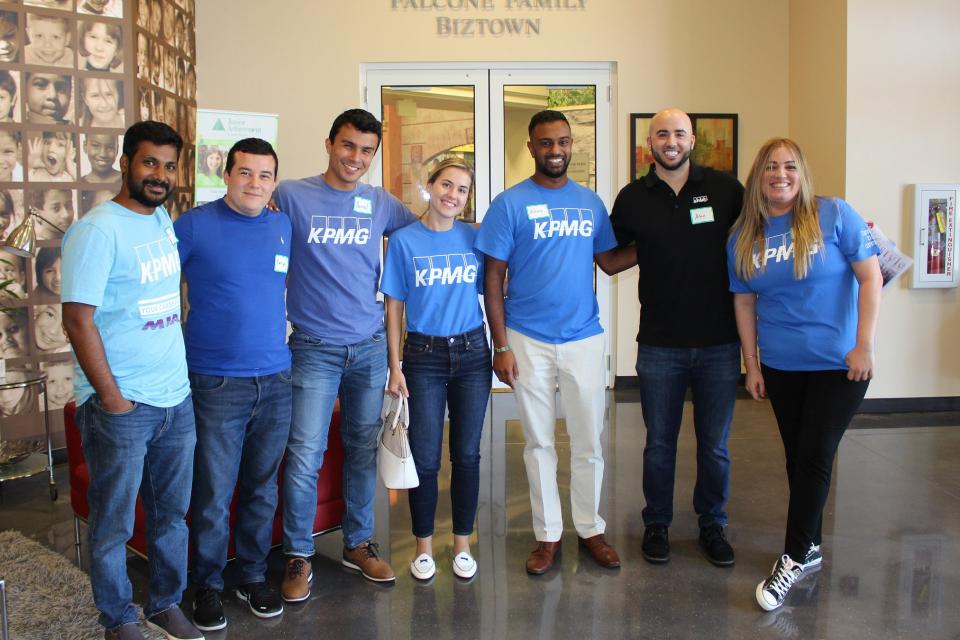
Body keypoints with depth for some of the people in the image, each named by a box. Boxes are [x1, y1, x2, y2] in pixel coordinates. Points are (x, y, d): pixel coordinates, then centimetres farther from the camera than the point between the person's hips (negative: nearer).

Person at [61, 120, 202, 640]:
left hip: (177, 400, 7)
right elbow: (78, 319, -17)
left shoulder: (163, 219, 9)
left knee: (172, 513, 17)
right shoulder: (97, 230, -14)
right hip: (120, 407, -7)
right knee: (113, 524, 9)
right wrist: (111, 398, -15)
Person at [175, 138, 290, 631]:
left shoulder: (285, 227, 8)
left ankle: (253, 575, 31)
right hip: (217, 383, -4)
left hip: (276, 381, 4)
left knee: (262, 488, 14)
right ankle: (207, 585, 23)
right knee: (213, 495, 4)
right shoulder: (194, 225, -5)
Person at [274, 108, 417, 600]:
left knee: (363, 449, 12)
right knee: (305, 456, -4)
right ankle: (298, 556, 14)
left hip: (370, 346, 4)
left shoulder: (382, 204, 7)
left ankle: (358, 543, 29)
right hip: (314, 348, -3)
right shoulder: (291, 196, -4)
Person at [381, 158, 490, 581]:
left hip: (472, 354, 2)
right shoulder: (404, 241, -3)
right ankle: (424, 546, 21)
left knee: (467, 454, 8)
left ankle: (462, 543, 24)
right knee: (425, 457, 3)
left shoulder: (475, 238, 2)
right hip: (424, 357, -2)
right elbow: (394, 307, -1)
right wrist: (394, 367, -5)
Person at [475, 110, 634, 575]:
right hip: (528, 340, -2)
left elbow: (609, 262, 12)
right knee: (539, 442, 9)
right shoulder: (510, 204, -5)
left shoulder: (590, 202, 7)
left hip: (584, 337, 3)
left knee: (588, 441, 10)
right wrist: (501, 346, -10)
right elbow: (492, 279, -5)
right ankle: (548, 535, 23)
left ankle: (590, 528, 26)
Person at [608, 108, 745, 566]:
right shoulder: (633, 198, 2)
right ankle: (656, 524, 29)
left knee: (715, 444, 12)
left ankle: (712, 525, 30)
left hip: (719, 342, 0)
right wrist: (645, 251, -3)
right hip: (660, 344, 0)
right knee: (659, 442, 12)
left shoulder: (724, 189, 0)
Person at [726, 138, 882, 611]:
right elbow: (744, 302, 5)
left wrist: (864, 345, -14)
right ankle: (810, 547, 30)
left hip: (838, 364, -4)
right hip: (780, 367, 4)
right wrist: (752, 365, 5)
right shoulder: (743, 236, 1)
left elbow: (870, 277, -9)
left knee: (814, 457, -2)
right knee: (796, 456, 13)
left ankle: (794, 559, 11)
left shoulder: (834, 215, -9)